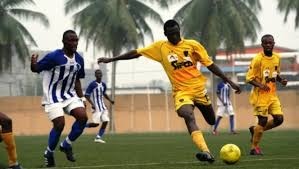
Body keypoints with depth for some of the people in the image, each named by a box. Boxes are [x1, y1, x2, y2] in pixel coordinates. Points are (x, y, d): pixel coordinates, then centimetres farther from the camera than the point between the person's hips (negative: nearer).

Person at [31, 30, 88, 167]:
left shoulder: (79, 59, 3)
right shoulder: (53, 57, -18)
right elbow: (37, 69, -15)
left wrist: (82, 99, 13)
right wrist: (33, 64, -38)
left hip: (70, 95, 6)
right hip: (53, 96, -6)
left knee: (83, 117, -14)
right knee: (60, 124, -17)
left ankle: (66, 145, 7)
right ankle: (49, 153, 7)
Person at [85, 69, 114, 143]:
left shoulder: (103, 84, 11)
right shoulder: (92, 84, -11)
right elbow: (86, 95, -11)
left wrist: (110, 100, 14)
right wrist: (92, 104, -21)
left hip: (103, 106, 7)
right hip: (96, 107, -7)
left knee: (105, 121, -5)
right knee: (96, 123, -14)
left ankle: (98, 137, 3)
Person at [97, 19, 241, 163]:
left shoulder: (193, 45, -1)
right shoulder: (160, 47, 0)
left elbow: (210, 64, 2)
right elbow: (136, 53, 3)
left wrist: (229, 82, -1)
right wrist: (111, 59, 1)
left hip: (199, 88, 2)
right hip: (181, 91, -2)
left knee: (212, 121, 9)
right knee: (189, 117, -29)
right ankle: (206, 152, -43)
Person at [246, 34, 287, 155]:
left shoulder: (277, 58, 7)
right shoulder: (258, 59, -13)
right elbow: (249, 78, -12)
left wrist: (281, 80, -1)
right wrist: (260, 85, -28)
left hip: (272, 94, 6)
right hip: (260, 95, -6)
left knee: (279, 119, -2)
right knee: (263, 121, -7)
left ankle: (255, 130, 20)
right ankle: (254, 148, 9)